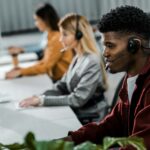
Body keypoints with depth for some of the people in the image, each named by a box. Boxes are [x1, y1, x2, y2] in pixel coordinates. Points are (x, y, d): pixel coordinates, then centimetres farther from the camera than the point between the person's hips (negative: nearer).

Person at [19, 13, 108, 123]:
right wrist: (39, 97, -8)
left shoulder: (92, 63, -20)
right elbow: (62, 86, 9)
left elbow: (77, 100, -22)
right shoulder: (78, 58, 7)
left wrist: (42, 100, -21)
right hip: (76, 113, 7)